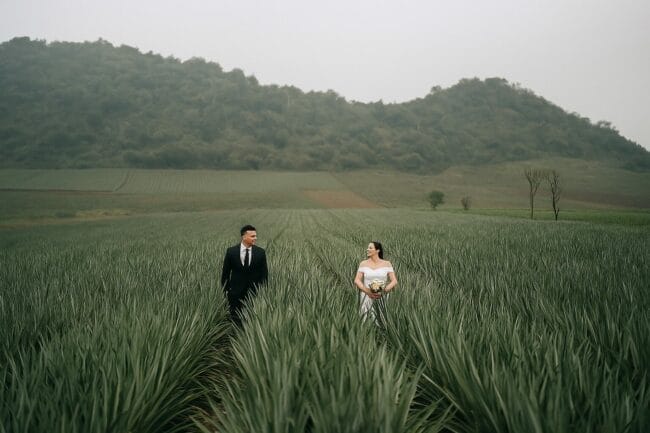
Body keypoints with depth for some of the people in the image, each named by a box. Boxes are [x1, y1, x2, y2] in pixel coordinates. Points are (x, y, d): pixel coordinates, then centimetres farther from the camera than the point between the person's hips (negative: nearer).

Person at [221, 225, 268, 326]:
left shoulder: (260, 252, -5)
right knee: (235, 321, 9)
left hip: (254, 293, 0)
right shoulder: (231, 251, -6)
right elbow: (225, 273, 3)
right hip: (236, 293, 0)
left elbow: (264, 273, 2)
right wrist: (226, 290, 2)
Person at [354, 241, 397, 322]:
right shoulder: (363, 264, 2)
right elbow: (356, 281, -4)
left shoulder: (387, 264, 0)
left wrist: (383, 292, -17)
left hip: (382, 298, 0)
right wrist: (368, 292, -17)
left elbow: (394, 281, -3)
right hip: (367, 297, 0)